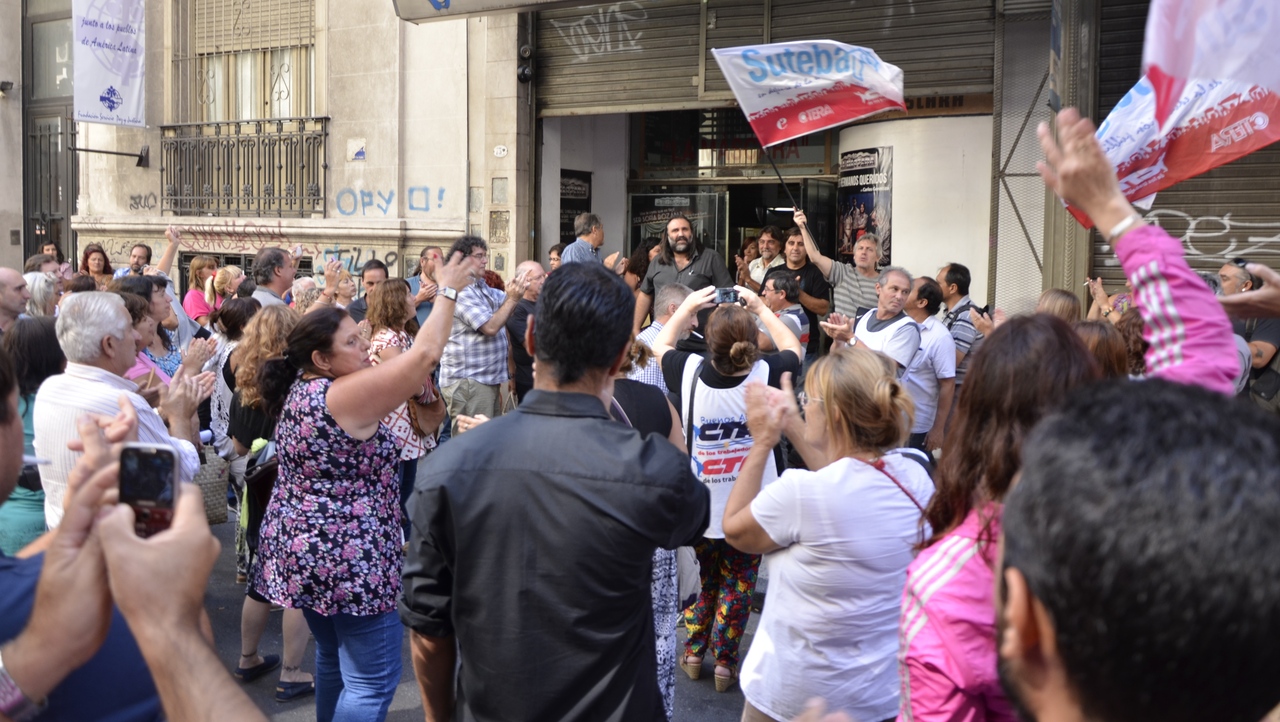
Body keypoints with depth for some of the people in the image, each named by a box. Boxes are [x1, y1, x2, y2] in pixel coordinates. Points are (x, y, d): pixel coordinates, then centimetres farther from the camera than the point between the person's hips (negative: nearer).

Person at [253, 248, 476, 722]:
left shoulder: (300, 389, 7)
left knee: (334, 658, 25)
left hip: (308, 549, 10)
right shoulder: (344, 395, -20)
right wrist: (447, 291, -15)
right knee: (372, 682, -2)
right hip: (348, 558, -10)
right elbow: (423, 357, -24)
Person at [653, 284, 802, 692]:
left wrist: (688, 307, 8)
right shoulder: (767, 374, -20)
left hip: (699, 508, 1)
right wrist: (761, 309, 8)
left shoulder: (690, 372, -19)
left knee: (707, 578, 24)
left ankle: (693, 654, 32)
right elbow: (794, 349, 5)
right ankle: (725, 663, 21)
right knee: (737, 584, 16)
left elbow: (660, 345, 5)